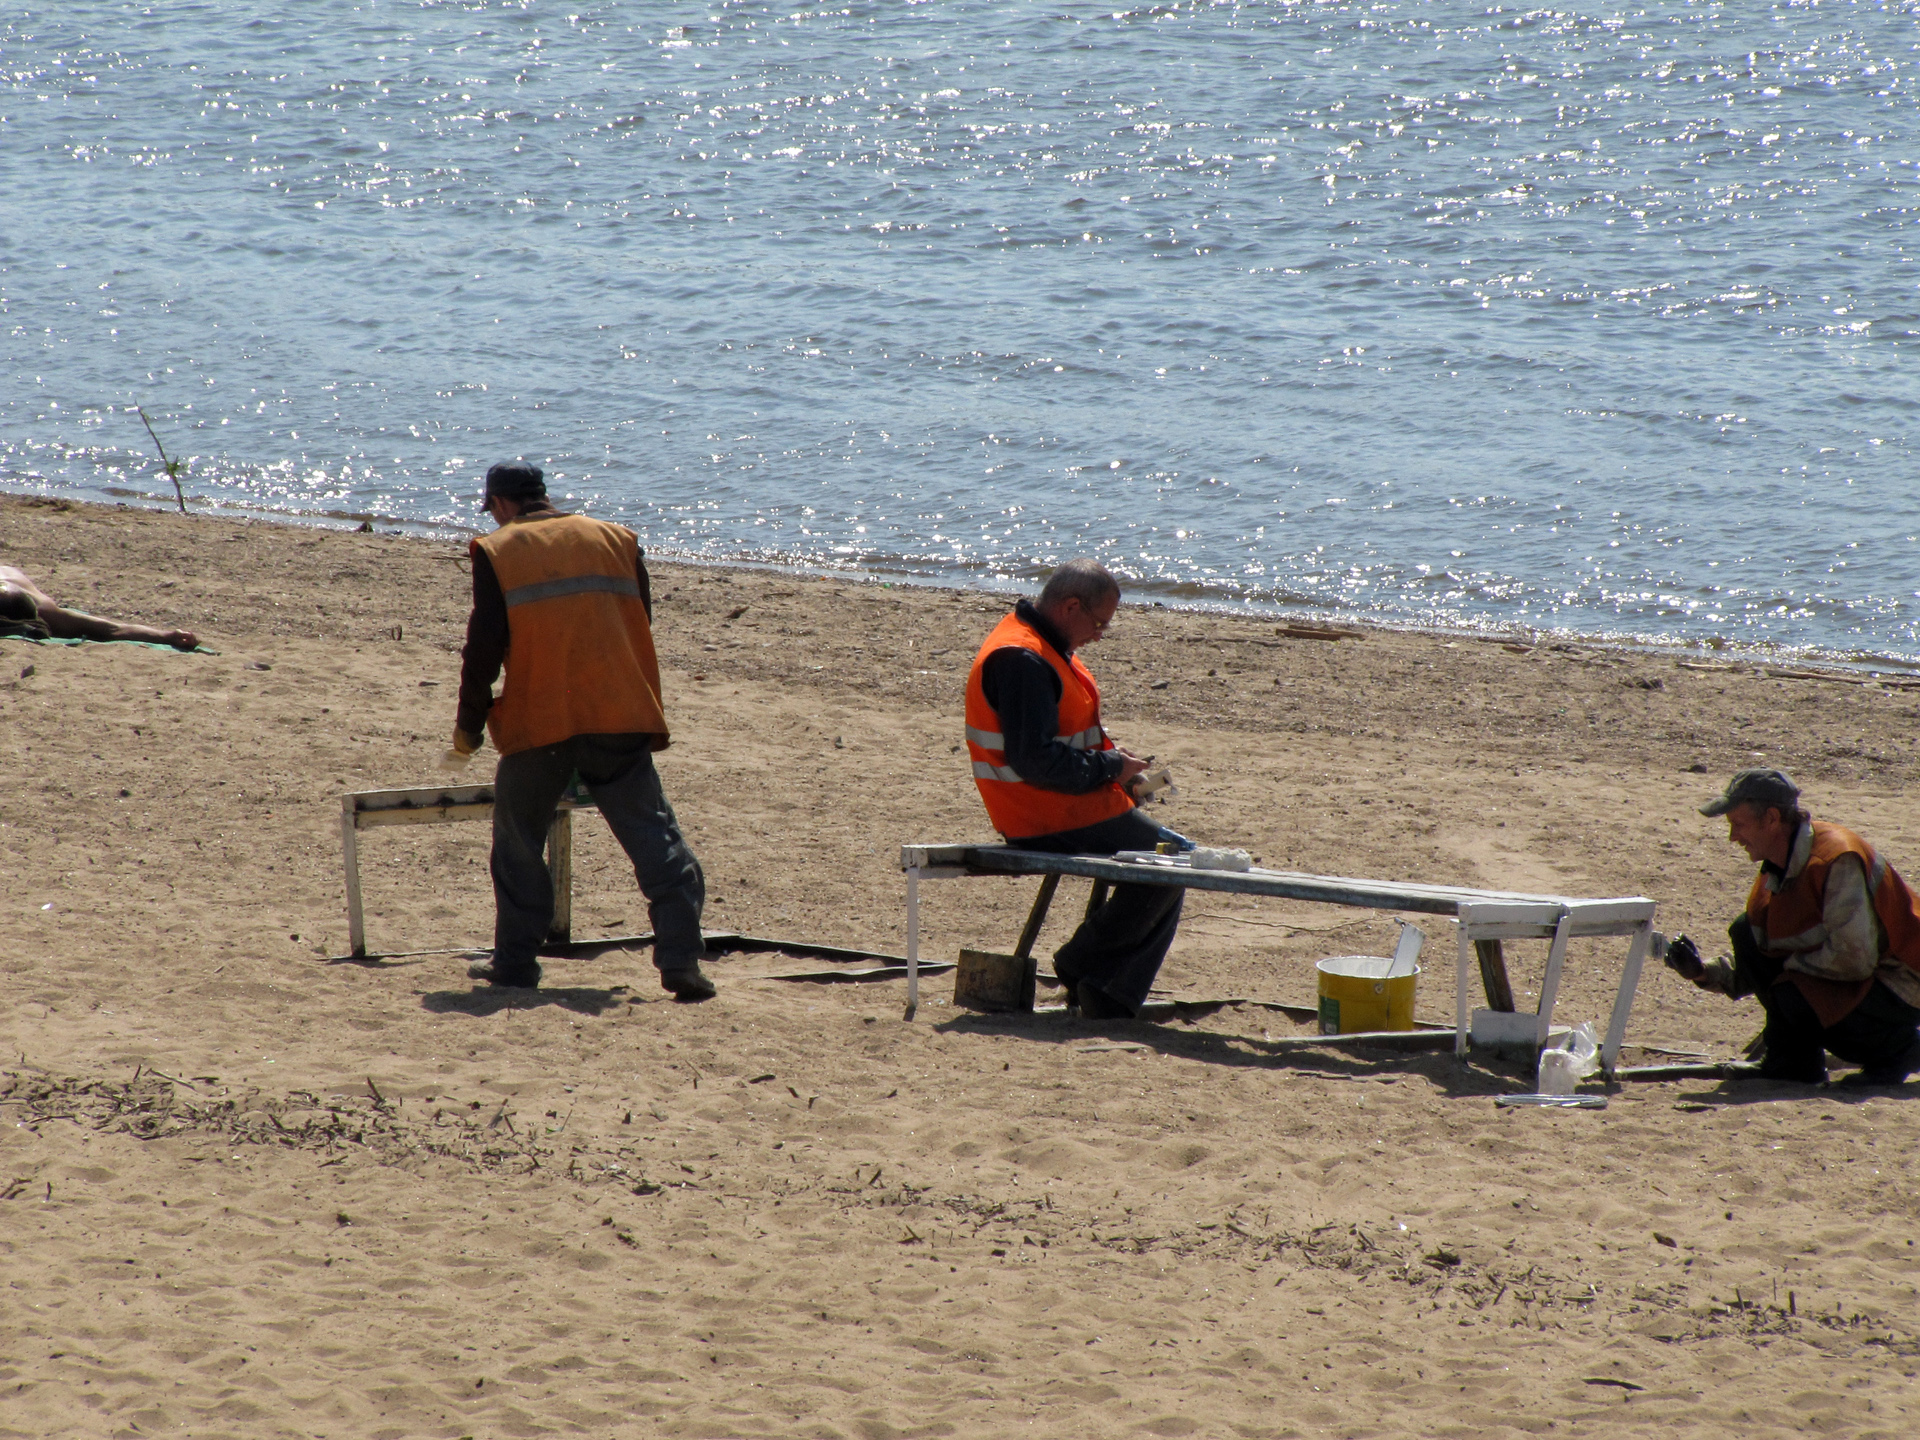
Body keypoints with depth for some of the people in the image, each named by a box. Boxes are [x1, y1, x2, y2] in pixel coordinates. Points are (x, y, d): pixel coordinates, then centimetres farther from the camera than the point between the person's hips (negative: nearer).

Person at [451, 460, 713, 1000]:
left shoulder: (498, 553, 2)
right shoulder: (615, 540, 13)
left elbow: (484, 646, -2)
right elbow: (641, 626, 14)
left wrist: (468, 725, 8)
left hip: (538, 722, -2)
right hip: (620, 714, 2)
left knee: (518, 840, 16)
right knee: (654, 838, 1)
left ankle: (516, 959, 16)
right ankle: (680, 957, -10)